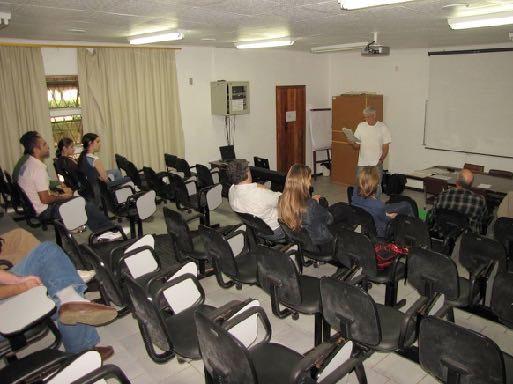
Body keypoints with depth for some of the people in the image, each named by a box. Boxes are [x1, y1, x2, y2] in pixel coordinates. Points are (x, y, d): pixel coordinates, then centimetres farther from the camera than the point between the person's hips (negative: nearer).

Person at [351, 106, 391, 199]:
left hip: (376, 163, -2)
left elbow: (386, 146, -1)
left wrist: (381, 159, -14)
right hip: (362, 163, 2)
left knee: (376, 186, 3)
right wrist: (352, 143, -14)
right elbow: (357, 146, 8)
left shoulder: (383, 127, -1)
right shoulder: (361, 126, 5)